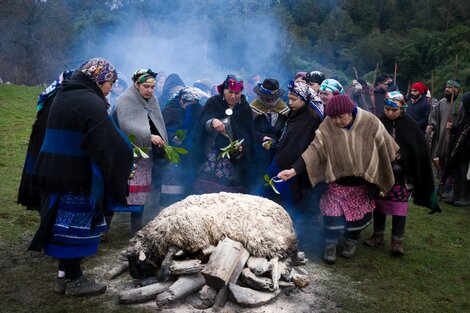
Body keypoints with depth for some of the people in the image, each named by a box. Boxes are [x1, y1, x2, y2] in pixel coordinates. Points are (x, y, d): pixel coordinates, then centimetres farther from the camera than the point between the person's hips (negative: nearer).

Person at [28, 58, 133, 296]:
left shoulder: (64, 94, 15)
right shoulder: (90, 102, -16)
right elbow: (110, 142, -23)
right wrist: (127, 156, -6)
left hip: (55, 172, 9)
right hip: (77, 176, -9)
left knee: (65, 223, 15)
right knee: (77, 225, 1)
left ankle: (64, 275, 26)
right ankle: (73, 280, 13)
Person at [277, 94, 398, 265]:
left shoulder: (369, 122, -18)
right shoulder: (327, 126, -17)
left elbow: (385, 147, -5)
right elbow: (314, 150, -20)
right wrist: (294, 169, -29)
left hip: (362, 181, 1)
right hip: (337, 181, 0)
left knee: (358, 212, 13)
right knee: (333, 212, -3)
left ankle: (351, 240, 37)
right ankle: (330, 244, 18)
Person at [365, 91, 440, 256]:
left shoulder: (410, 125, -4)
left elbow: (420, 150, -1)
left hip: (402, 174, -1)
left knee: (399, 204, 2)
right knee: (379, 202, 10)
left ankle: (397, 240, 13)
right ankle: (378, 234, 25)